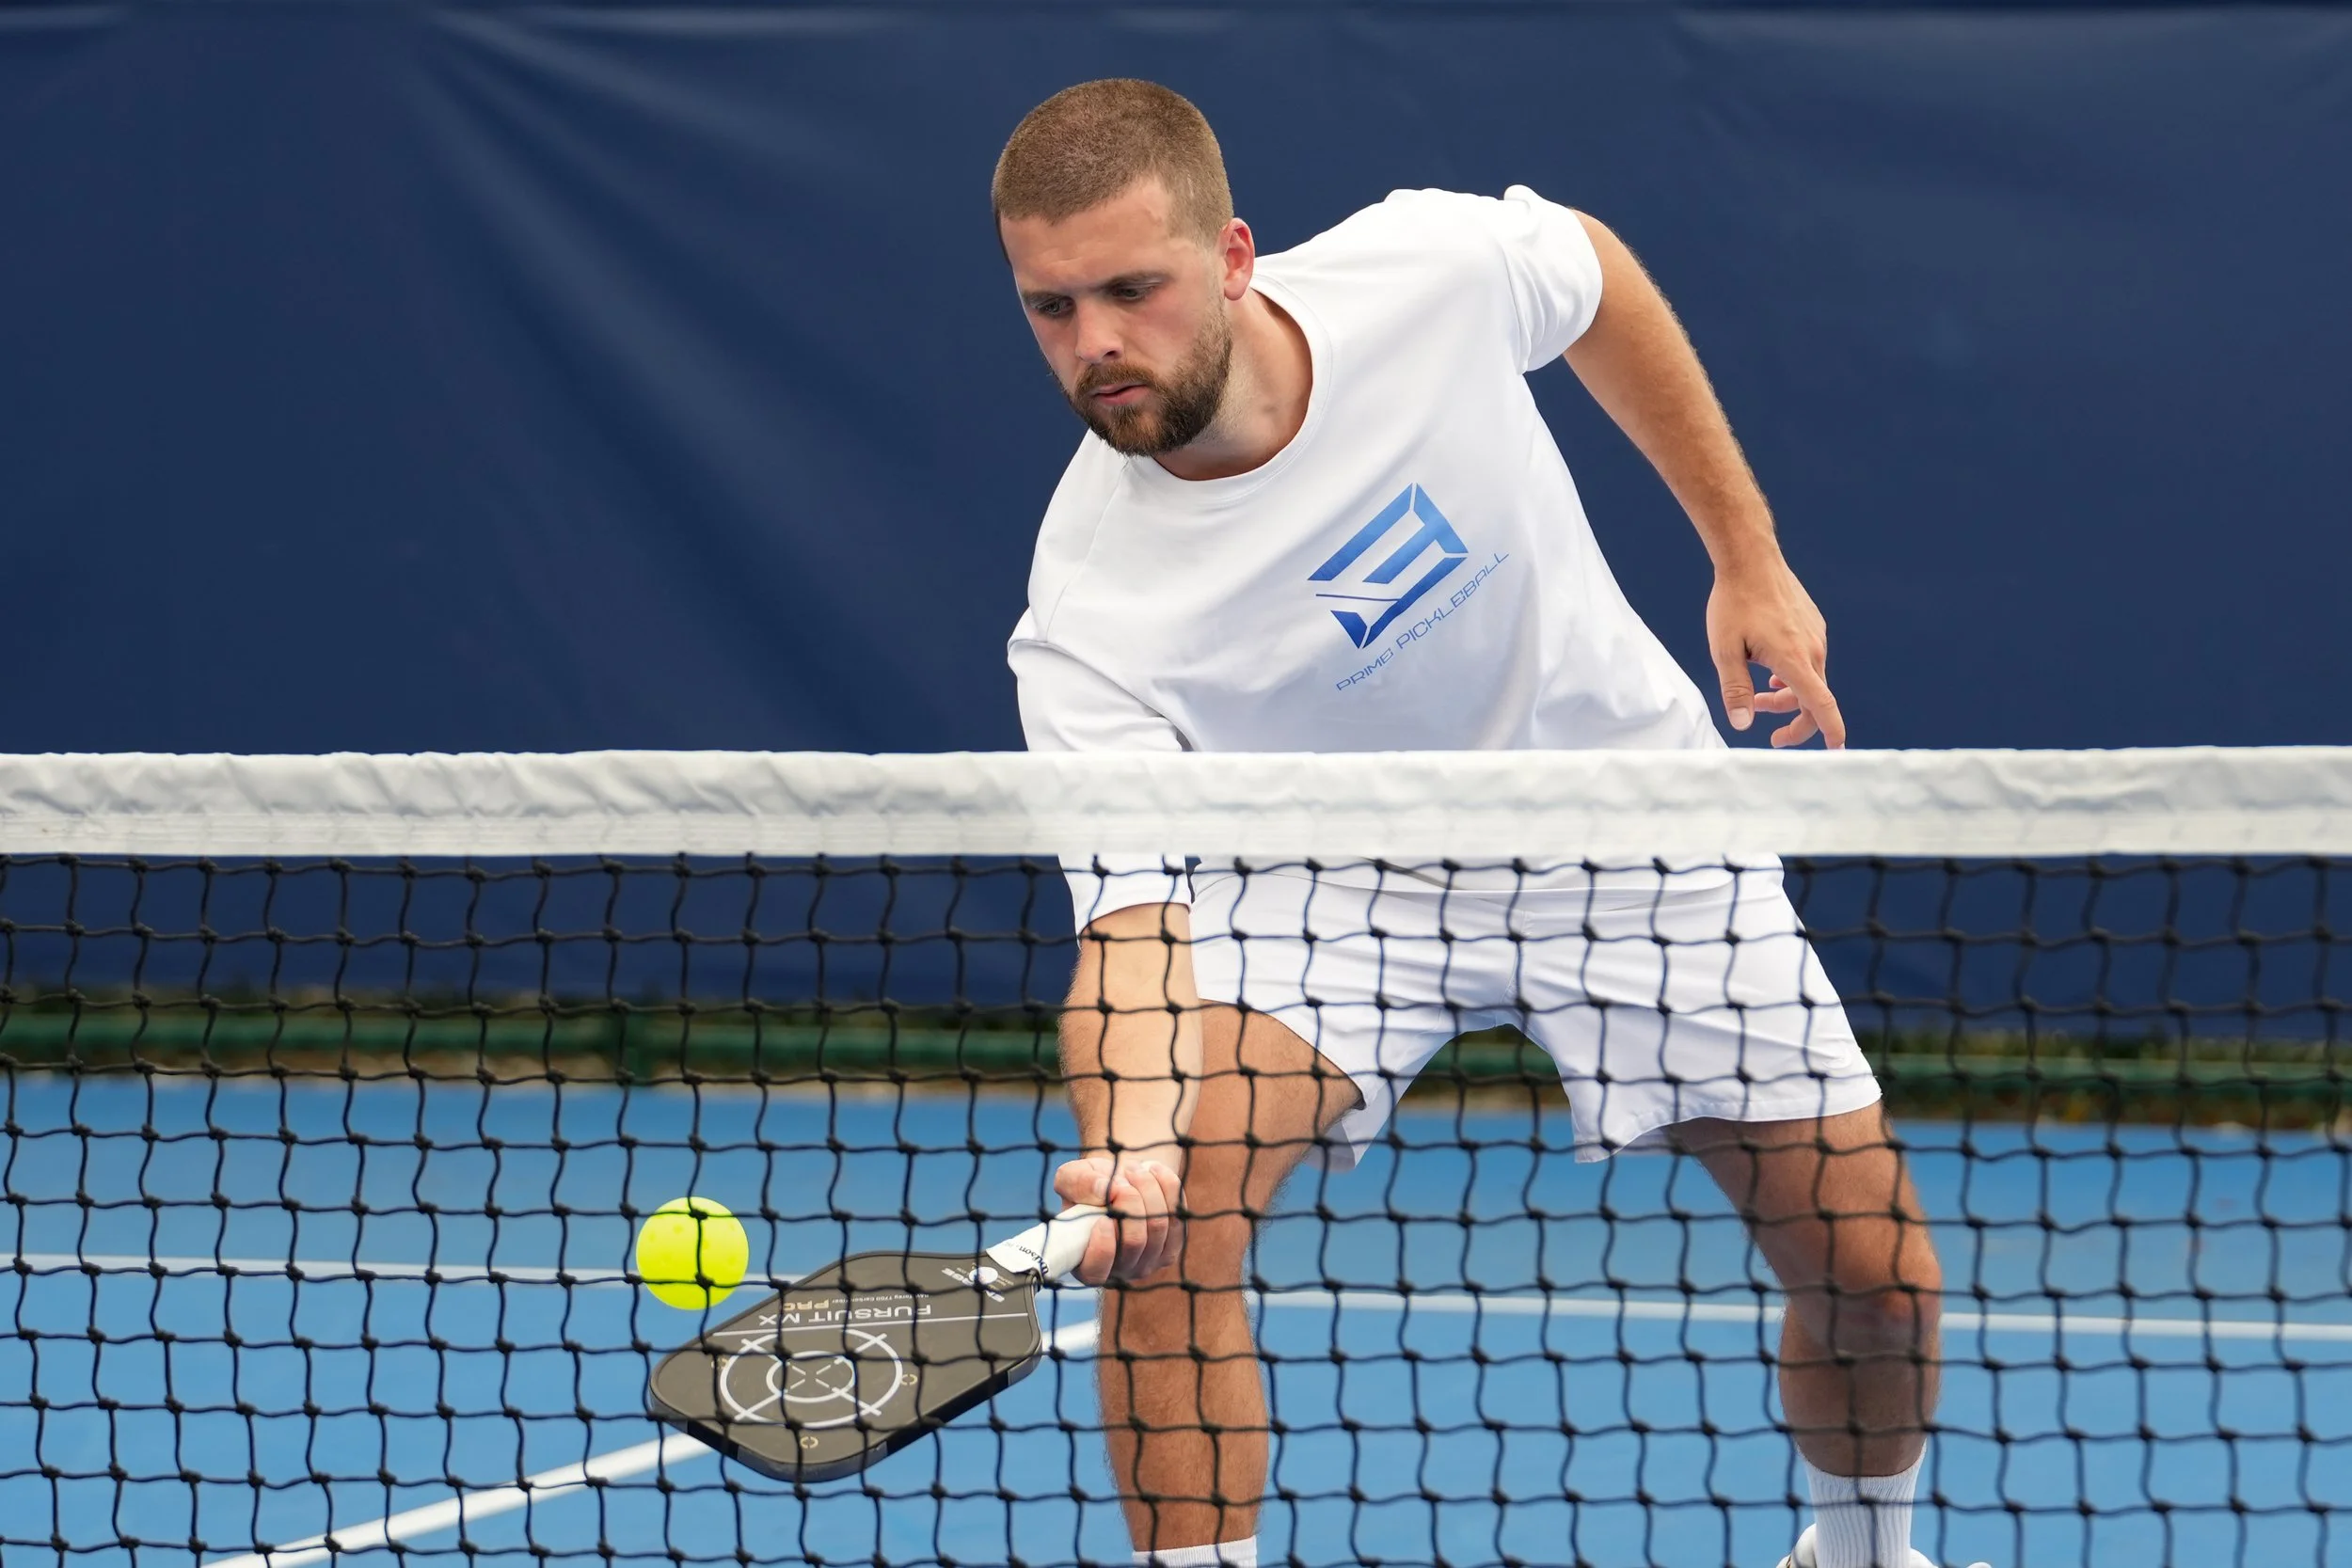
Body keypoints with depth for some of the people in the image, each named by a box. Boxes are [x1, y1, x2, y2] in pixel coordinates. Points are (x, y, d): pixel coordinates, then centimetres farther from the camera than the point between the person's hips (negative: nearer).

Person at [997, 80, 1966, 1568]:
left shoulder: (1430, 267, -26)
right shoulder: (1089, 618, -30)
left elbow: (1597, 272, -2)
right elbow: (1134, 918, -35)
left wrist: (1748, 555, 1)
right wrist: (1130, 1139, -55)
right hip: (1339, 864, -1)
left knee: (1877, 1278, 2)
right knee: (1175, 1201, -28)